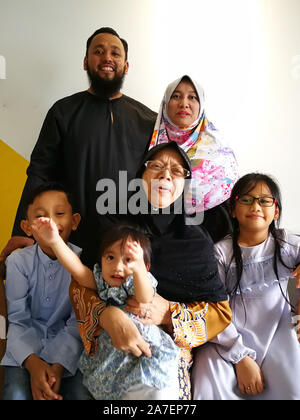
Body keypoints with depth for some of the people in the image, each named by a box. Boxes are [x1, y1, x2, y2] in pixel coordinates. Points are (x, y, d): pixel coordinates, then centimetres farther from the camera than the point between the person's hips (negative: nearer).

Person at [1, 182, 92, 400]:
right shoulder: (18, 261, -11)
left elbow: (77, 324, -10)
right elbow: (18, 320, -10)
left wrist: (59, 367, -22)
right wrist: (33, 364, -24)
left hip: (67, 347, 0)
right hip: (26, 346, 0)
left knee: (82, 394, -18)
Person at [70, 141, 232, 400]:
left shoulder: (198, 241, 3)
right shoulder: (114, 226, 2)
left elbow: (221, 310, 4)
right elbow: (80, 284, -2)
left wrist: (169, 313, -13)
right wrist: (108, 314, -23)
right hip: (111, 343, 1)